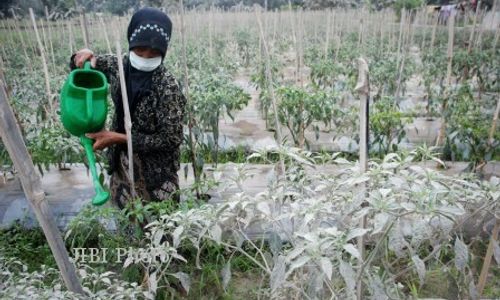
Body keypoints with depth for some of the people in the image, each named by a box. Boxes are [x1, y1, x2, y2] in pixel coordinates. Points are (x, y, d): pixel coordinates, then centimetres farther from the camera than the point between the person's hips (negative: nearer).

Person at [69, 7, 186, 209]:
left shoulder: (168, 87, -26)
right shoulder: (118, 65, -7)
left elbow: (170, 139, -24)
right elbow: (81, 67, 12)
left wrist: (117, 138, -25)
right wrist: (85, 57, -13)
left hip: (155, 172, -5)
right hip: (121, 163, 6)